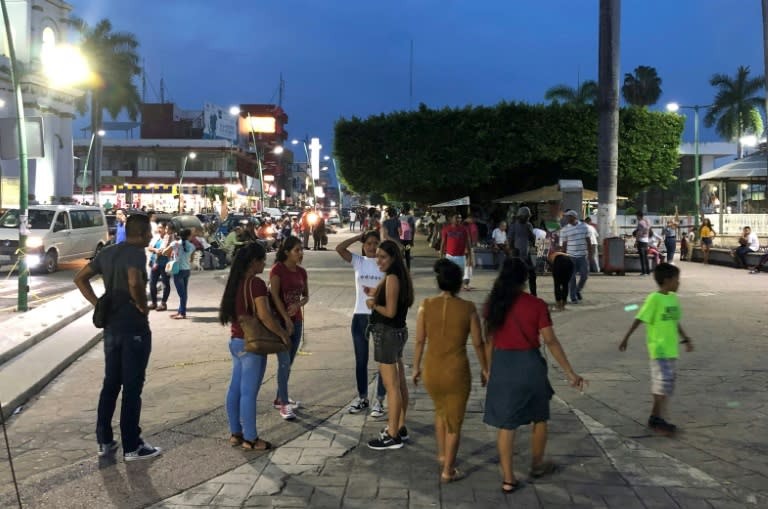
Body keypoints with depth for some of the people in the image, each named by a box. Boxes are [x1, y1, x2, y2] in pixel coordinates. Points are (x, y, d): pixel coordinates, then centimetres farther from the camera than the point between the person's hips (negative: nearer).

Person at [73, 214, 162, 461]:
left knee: (110, 384, 16)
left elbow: (80, 278, 13)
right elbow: (134, 282, -34)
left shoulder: (107, 252, 10)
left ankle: (104, 441, 22)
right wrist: (143, 305, -17)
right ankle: (132, 447, 9)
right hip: (134, 328, -8)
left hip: (111, 326, 8)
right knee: (132, 387, 0)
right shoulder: (136, 253, -15)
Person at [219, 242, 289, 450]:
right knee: (249, 392, -2)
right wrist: (283, 334, -12)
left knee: (235, 389, 14)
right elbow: (265, 316, -23)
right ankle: (250, 439, 6)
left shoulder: (236, 281, 8)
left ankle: (235, 434, 23)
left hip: (235, 341, 9)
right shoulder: (256, 283, -18)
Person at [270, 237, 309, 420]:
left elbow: (306, 295, 12)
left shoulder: (301, 272, 8)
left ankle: (280, 398, 25)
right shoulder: (277, 269, -11)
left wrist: (298, 305, -10)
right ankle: (284, 405, -7)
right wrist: (287, 319, -19)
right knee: (284, 362, -11)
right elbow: (275, 296, -17)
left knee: (289, 362, 13)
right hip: (280, 321, -7)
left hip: (296, 320, 7)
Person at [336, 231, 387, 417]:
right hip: (360, 315, 2)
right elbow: (339, 248, -12)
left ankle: (379, 400, 15)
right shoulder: (358, 261, 2)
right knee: (361, 360, 12)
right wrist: (359, 236, -8)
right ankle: (362, 398, 26)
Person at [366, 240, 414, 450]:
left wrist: (373, 305, -6)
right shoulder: (400, 275, 10)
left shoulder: (392, 278, -19)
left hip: (387, 334, -10)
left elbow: (390, 311, -21)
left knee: (391, 386, -3)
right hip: (398, 331, 10)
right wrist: (374, 294, -2)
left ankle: (393, 436, 5)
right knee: (399, 383, 17)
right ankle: (400, 428, 28)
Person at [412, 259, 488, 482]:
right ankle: (448, 470, 19)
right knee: (454, 420, 12)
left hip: (432, 369, 3)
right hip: (457, 371, -3)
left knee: (440, 410, 29)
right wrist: (485, 368, 9)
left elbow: (420, 340, -2)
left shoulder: (426, 305, -8)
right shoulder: (468, 308, -12)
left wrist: (416, 367, 11)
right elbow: (478, 342, -5)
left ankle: (442, 454, 40)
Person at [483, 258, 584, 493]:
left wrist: (489, 370, 13)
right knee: (539, 417, 21)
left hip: (502, 364, 2)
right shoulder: (537, 305, -9)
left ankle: (508, 478, 11)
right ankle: (537, 465, 38)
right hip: (529, 363, -2)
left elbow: (489, 342, 1)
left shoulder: (493, 305, -3)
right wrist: (570, 372, -3)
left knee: (506, 423, 8)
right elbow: (551, 341, -9)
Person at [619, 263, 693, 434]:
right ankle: (656, 419, -3)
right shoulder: (654, 298, -14)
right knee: (663, 381, -11)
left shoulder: (673, 298, 9)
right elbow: (639, 319, -13)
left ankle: (657, 417, 18)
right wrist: (626, 338, -12)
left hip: (671, 348, 8)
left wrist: (686, 339, 19)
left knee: (667, 383, 10)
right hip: (658, 348, -8)